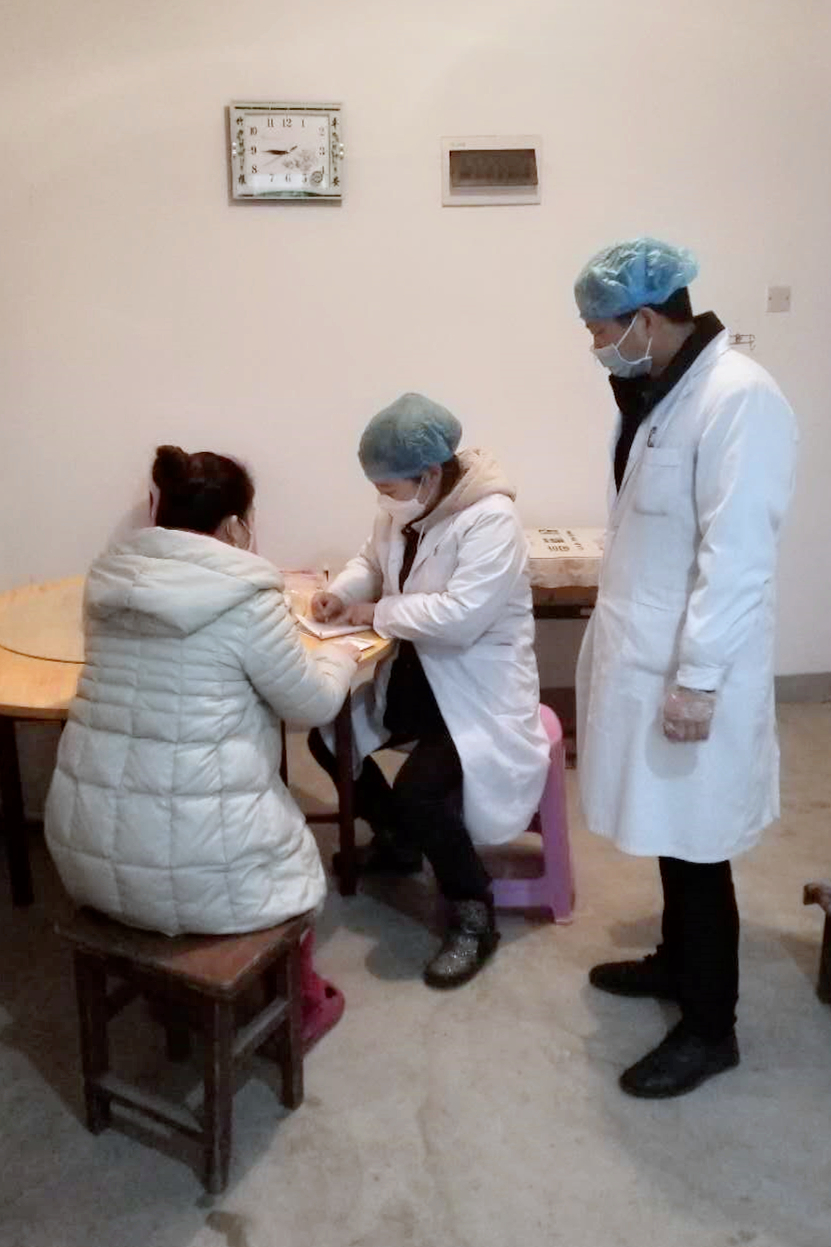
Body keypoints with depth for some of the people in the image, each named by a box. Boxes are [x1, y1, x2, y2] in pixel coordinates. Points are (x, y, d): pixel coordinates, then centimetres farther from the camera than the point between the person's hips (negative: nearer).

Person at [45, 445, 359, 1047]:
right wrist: (338, 656, 15)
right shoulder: (245, 598, -15)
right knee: (289, 851, 26)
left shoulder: (111, 580, 4)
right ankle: (296, 1004, 40)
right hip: (193, 868, -6)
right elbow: (314, 705, -5)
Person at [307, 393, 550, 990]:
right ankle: (397, 838, 26)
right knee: (328, 732, 2)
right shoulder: (403, 508, 1)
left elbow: (460, 616, -33)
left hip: (479, 690, -9)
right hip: (415, 671, 9)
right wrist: (342, 590, -5)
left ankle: (474, 915, -1)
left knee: (420, 789, -27)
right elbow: (372, 561, 18)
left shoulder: (492, 519, -24)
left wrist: (378, 613, -20)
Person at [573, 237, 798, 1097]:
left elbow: (736, 556, -23)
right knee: (666, 840, 21)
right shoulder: (662, 390, 11)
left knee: (694, 851, 4)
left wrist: (697, 680, -21)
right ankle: (675, 963, 41)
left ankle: (709, 1029, 22)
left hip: (687, 673, -9)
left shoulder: (738, 399, -19)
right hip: (645, 654, 9)